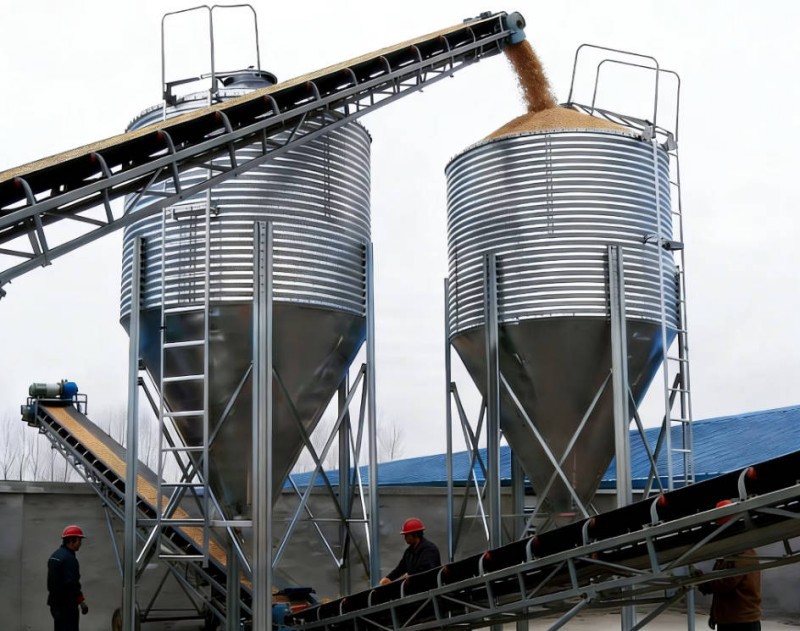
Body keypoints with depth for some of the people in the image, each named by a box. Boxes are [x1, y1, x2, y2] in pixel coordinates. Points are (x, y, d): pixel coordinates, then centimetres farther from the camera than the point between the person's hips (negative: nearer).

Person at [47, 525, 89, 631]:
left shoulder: (55, 556, 13)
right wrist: (82, 601, -16)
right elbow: (72, 583, -22)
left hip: (55, 602, 10)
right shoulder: (69, 558, -18)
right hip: (67, 604, -10)